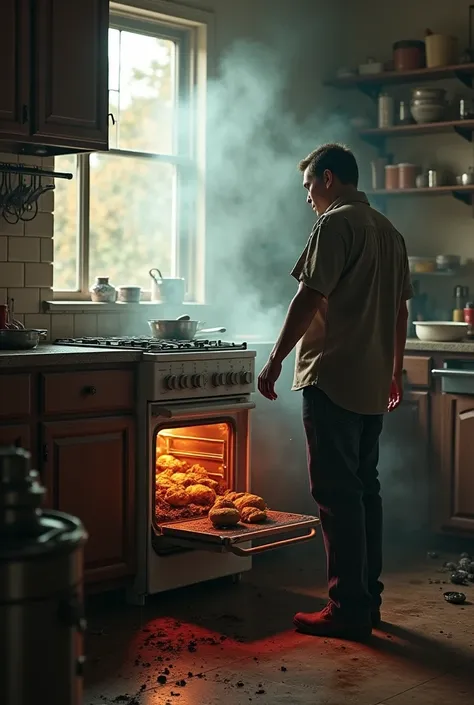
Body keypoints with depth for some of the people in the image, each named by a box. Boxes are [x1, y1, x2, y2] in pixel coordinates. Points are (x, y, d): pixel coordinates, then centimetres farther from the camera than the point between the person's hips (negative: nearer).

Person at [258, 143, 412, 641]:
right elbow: (399, 310, 20)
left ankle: (348, 609, -3)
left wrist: (275, 362, -11)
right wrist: (394, 371, 26)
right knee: (365, 490, 13)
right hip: (373, 383, 9)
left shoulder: (336, 223, -10)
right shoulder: (389, 231, 17)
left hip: (333, 379, -9)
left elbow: (309, 299, -16)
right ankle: (368, 598, 19)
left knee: (337, 494, -6)